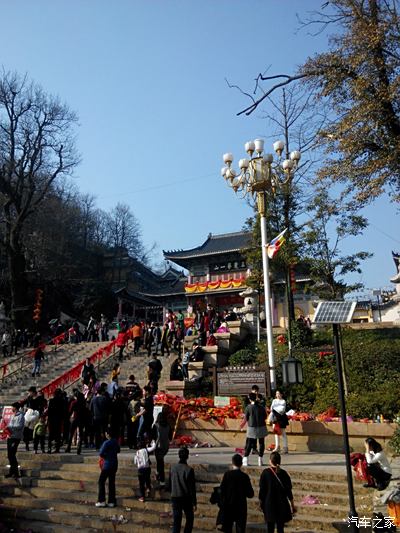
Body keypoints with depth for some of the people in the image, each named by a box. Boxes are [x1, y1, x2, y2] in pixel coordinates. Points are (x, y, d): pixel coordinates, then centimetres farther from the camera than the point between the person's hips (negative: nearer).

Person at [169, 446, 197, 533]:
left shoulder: (173, 468, -5)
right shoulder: (189, 470, -16)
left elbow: (169, 484, 6)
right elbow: (192, 488, -12)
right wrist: (194, 502, -4)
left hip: (175, 498, 3)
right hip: (186, 498, -3)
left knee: (176, 521, 9)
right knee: (189, 519, 19)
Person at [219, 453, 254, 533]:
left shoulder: (227, 474, -10)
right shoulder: (244, 476, -11)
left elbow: (222, 490, -9)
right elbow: (250, 494, -7)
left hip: (228, 506, 1)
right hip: (241, 507, -1)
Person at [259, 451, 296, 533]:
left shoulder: (265, 473, -9)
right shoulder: (284, 473, -4)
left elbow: (262, 489, -5)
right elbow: (288, 490, -1)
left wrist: (261, 502, 7)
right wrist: (292, 505, 8)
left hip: (269, 504, -1)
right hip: (282, 504, 2)